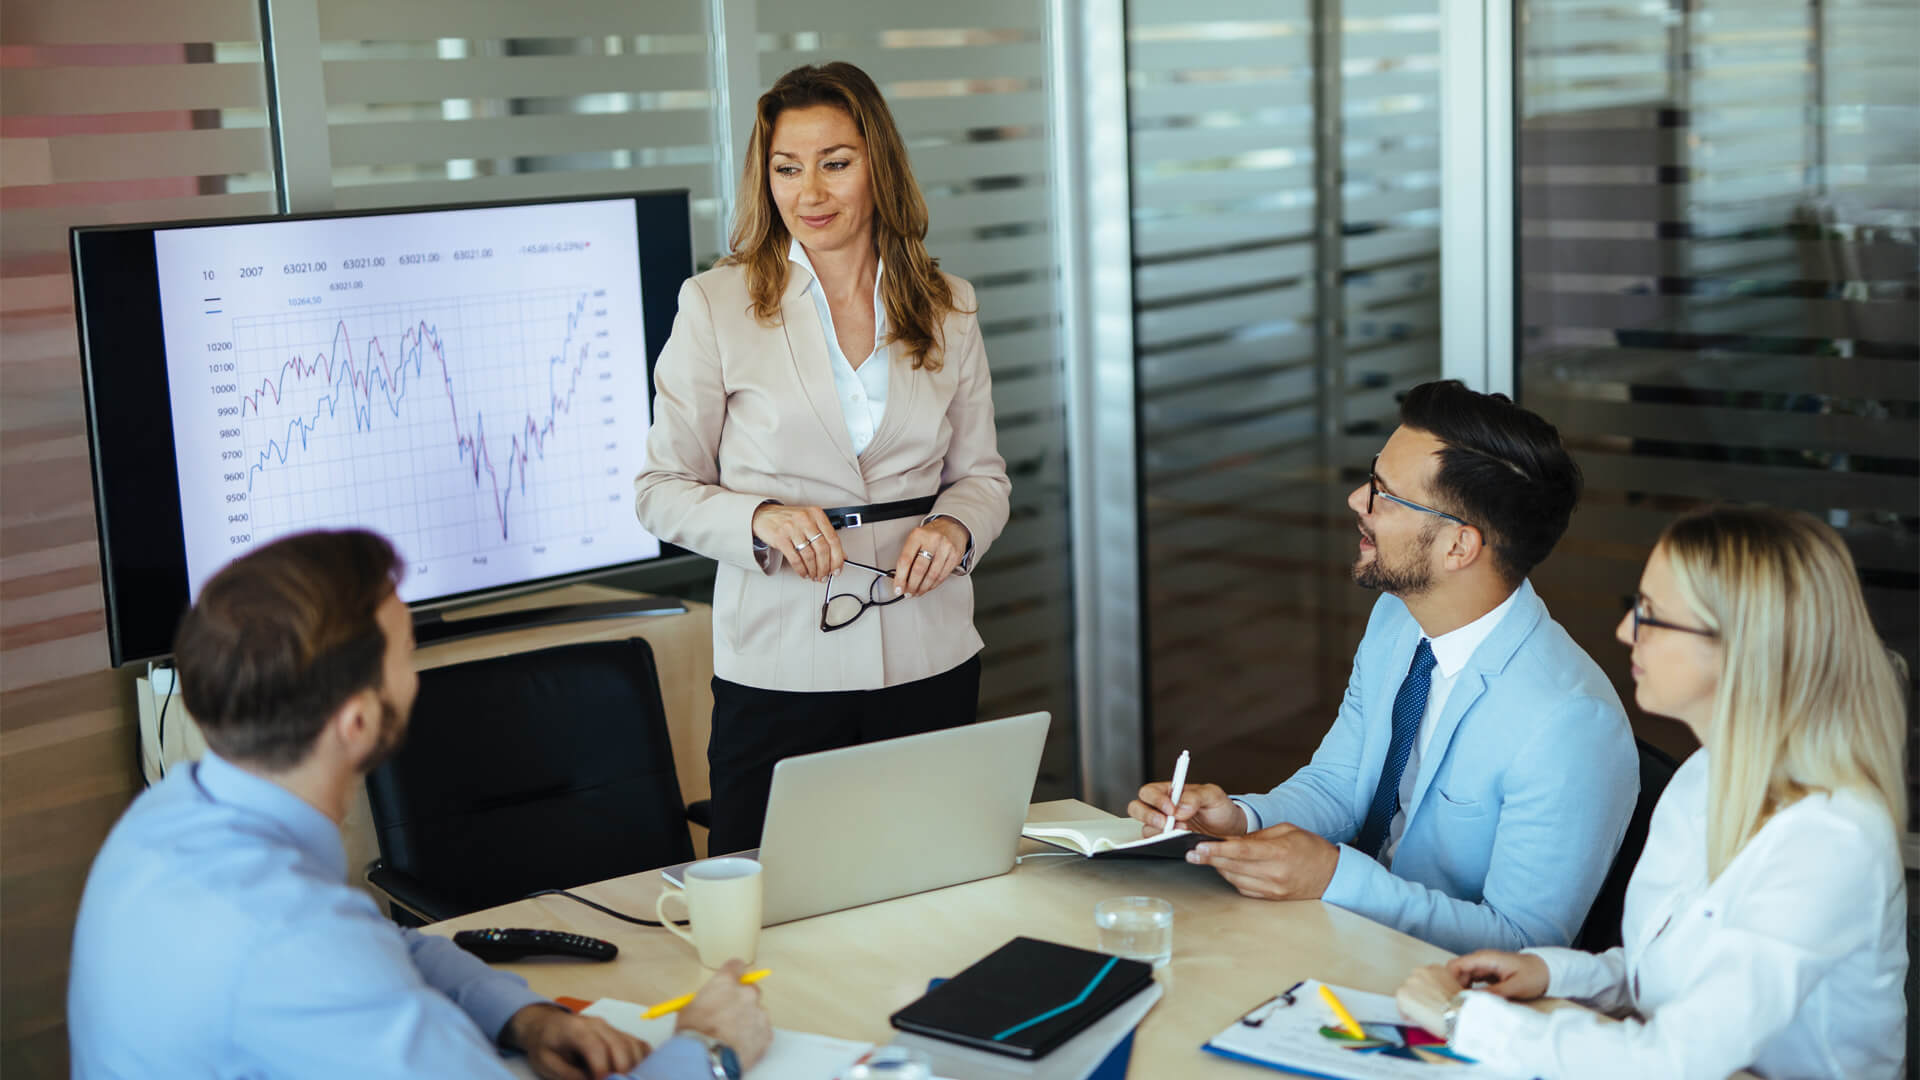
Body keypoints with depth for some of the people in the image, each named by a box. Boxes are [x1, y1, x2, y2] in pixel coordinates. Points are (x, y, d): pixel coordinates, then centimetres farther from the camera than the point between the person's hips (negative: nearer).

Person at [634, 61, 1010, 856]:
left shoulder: (945, 307, 7)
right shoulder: (716, 305, -2)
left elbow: (982, 475, 13)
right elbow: (660, 490, -1)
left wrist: (955, 528, -9)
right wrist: (760, 520, -19)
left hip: (930, 665, 3)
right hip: (779, 667, -2)